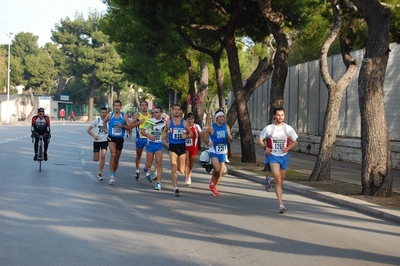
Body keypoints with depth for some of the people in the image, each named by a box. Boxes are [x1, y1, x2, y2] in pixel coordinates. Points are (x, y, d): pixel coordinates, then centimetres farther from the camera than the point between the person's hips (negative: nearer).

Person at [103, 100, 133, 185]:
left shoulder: (124, 116, 0)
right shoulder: (110, 115, 1)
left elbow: (129, 127, 0)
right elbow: (104, 122, 22)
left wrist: (123, 126, -16)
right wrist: (105, 129, 15)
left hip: (120, 139, 2)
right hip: (111, 138, -2)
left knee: (117, 159, 12)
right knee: (113, 155, -26)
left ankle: (113, 175, 30)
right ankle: (112, 175, -29)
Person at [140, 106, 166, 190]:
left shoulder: (164, 123, 4)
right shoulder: (149, 121, -5)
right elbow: (142, 131, -5)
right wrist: (149, 136, -20)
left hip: (159, 145, 1)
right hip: (150, 144, -1)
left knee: (159, 164, -10)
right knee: (149, 164, 8)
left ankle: (159, 183, -10)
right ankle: (147, 173, 44)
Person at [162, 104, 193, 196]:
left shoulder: (184, 122, 0)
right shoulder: (169, 122, 3)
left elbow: (191, 133, 7)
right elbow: (165, 131, 20)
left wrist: (186, 136, -14)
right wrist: (165, 136, 1)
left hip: (182, 146, 1)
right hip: (172, 147, -1)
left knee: (181, 170, 8)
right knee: (174, 168, -14)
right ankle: (175, 188, -14)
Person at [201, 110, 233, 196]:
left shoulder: (227, 127, 3)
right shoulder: (211, 128, -8)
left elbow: (230, 140, 9)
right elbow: (204, 135, 4)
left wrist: (230, 138, -15)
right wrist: (208, 142, -12)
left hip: (223, 152, 4)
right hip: (214, 151, -4)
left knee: (220, 172, 7)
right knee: (217, 168, -25)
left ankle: (214, 187, 29)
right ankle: (212, 181, 6)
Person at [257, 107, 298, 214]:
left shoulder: (288, 128, -1)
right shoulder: (268, 128, -4)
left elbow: (295, 141, 8)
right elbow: (259, 139, 7)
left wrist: (288, 148, -12)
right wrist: (265, 147, -12)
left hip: (284, 156, 3)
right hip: (273, 156, -3)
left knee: (280, 181, 15)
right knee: (278, 180, -16)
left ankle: (269, 180, 51)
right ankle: (281, 205, -14)